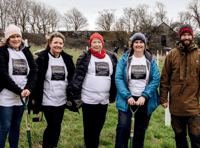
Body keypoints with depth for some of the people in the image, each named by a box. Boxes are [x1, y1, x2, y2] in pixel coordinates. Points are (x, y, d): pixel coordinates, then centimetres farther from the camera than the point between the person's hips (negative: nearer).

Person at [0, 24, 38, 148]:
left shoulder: (26, 52, 10)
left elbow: (34, 71, 3)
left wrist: (28, 89, -12)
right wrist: (19, 91, -16)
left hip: (22, 97, 5)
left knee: (16, 126, 15)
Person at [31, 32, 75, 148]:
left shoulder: (67, 59, 7)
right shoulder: (42, 58, -6)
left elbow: (72, 78, 12)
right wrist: (35, 97, -8)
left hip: (62, 100, 5)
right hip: (47, 100, -4)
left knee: (57, 126, 12)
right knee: (53, 125, -8)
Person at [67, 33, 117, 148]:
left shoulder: (111, 58, 10)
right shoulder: (85, 58, -3)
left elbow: (115, 77, 16)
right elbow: (77, 77, -6)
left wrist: (113, 96, 15)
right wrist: (76, 96, -11)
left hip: (104, 100, 4)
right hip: (88, 99, -4)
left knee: (99, 126, 15)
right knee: (90, 128, 1)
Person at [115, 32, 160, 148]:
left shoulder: (151, 61, 4)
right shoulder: (124, 59, 1)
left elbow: (156, 80, -3)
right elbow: (118, 78, -6)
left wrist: (144, 96, -14)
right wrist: (128, 96, -15)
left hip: (145, 100, 2)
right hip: (126, 99, -1)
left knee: (141, 129, 12)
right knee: (123, 127, -10)